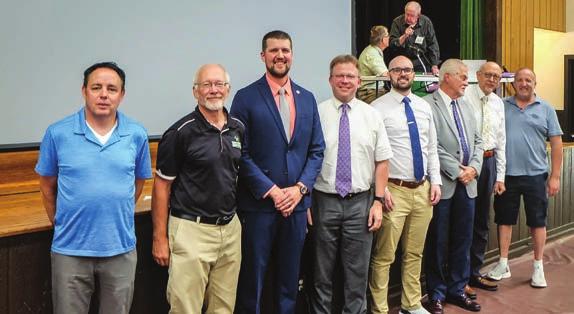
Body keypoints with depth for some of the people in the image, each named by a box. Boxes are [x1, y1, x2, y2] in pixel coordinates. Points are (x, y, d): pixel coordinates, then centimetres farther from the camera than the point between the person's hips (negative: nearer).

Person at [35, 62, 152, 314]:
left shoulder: (137, 135, -3)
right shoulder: (57, 133, -6)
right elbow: (47, 187, 6)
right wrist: (61, 225, 9)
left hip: (121, 250, 1)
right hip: (70, 251, -1)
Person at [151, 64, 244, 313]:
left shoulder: (238, 128, 7)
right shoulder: (181, 132, -9)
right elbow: (161, 187, -6)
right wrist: (160, 238, -7)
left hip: (231, 228, 5)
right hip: (192, 229, -5)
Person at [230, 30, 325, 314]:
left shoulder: (307, 98, 8)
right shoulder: (246, 97, -5)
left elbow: (317, 150, 8)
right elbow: (241, 153, -9)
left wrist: (300, 188, -6)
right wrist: (271, 191, -14)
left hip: (297, 202, 4)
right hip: (258, 204, -4)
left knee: (289, 276, 16)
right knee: (253, 275, 8)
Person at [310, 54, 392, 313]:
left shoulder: (371, 115, 4)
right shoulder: (316, 114, -2)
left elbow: (382, 161, 4)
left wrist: (378, 201, -1)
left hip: (360, 203, 1)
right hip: (324, 202, -1)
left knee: (358, 271, 10)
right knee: (322, 272, 12)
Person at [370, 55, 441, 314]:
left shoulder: (424, 107, 12)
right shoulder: (378, 108, -6)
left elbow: (432, 148, 15)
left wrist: (435, 181, 6)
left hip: (423, 190, 6)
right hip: (394, 190, -5)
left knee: (415, 253, 16)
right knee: (384, 256, 0)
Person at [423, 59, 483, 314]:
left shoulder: (466, 106, 15)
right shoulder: (428, 105, -10)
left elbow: (477, 141, 15)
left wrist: (473, 168, -2)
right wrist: (458, 172, -13)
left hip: (467, 184, 7)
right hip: (443, 184, -7)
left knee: (463, 240, 13)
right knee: (438, 242, 5)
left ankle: (457, 290, 27)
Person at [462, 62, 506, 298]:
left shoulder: (498, 103, 13)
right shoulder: (465, 96, -9)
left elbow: (501, 141, 16)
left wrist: (500, 176, 13)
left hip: (489, 161, 7)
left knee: (482, 222, 15)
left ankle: (474, 273, 30)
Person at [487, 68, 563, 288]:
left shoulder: (545, 109, 3)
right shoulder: (501, 106, 5)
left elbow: (556, 143, 2)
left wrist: (555, 176, -2)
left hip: (536, 175, -1)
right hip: (506, 174, 1)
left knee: (537, 221, 8)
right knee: (504, 219, 9)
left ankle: (538, 268, 22)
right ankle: (503, 264, 21)